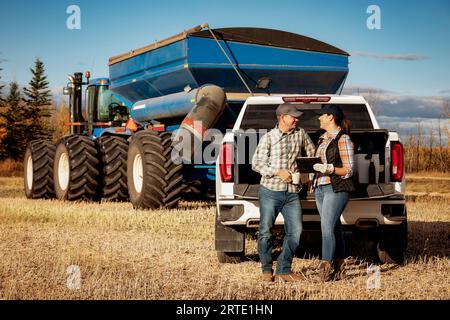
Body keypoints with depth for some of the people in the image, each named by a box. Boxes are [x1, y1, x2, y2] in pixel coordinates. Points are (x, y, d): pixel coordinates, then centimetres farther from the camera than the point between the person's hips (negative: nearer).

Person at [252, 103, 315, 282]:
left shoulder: (301, 134, 8)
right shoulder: (268, 138, -2)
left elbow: (312, 154, 21)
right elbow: (256, 163, -5)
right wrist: (278, 172, -15)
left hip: (292, 193, 3)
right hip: (270, 191, -3)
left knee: (295, 232, -3)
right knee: (265, 231, 0)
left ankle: (284, 271, 6)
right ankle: (267, 271, 13)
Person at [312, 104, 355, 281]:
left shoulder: (343, 139, -7)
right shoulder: (322, 139, 17)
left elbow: (348, 170, -9)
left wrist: (329, 169, -22)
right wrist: (311, 165, 7)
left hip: (336, 188, -8)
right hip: (320, 188, 8)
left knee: (327, 226, -15)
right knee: (334, 227, 8)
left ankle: (326, 266, -17)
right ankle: (338, 266, 11)